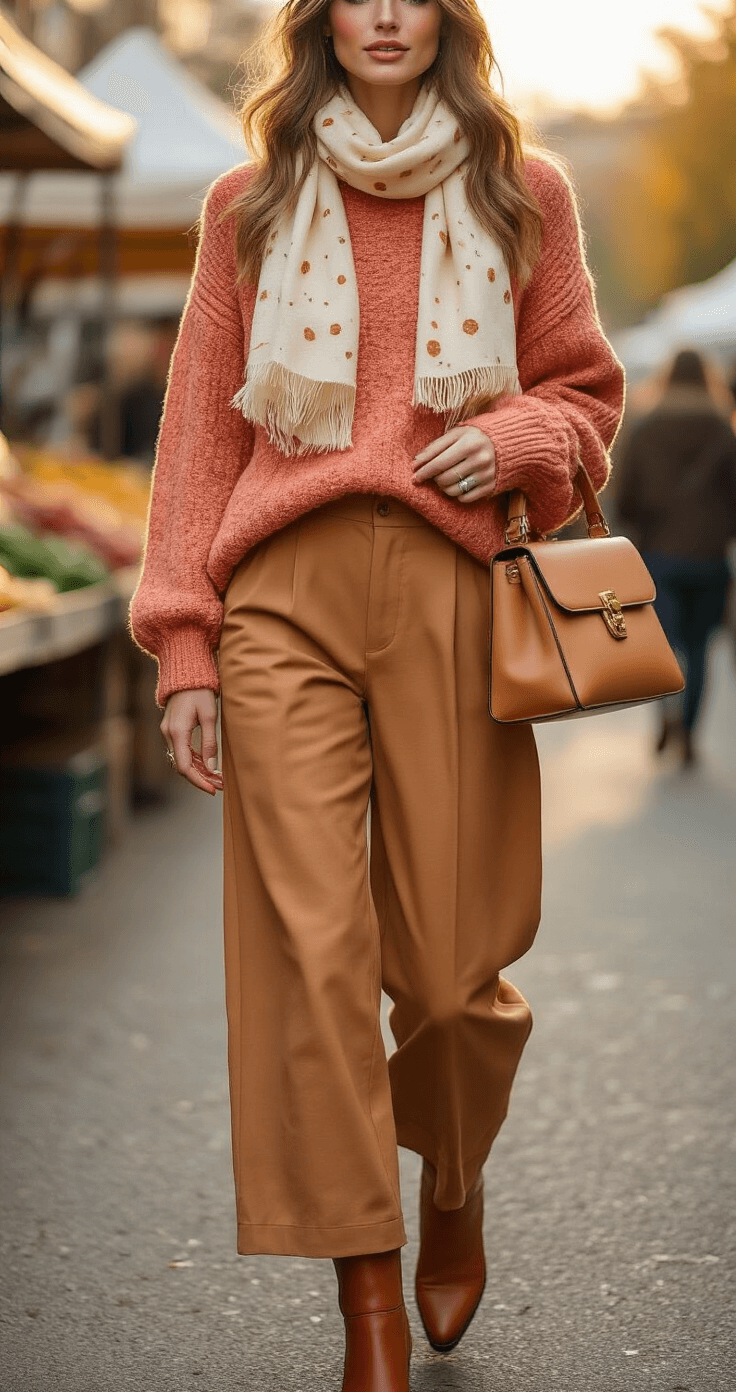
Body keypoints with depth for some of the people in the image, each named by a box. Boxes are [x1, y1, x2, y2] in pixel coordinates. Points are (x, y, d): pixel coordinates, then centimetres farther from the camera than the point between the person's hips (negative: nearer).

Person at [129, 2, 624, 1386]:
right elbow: (202, 426, 12)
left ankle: (455, 1183, 32)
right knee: (308, 945, -8)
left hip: (451, 587, 0)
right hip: (283, 591, 1)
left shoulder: (522, 194, 13)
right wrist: (183, 644, 4)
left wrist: (515, 439, -5)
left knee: (453, 959, -1)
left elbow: (586, 389, 19)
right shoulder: (251, 202, 14)